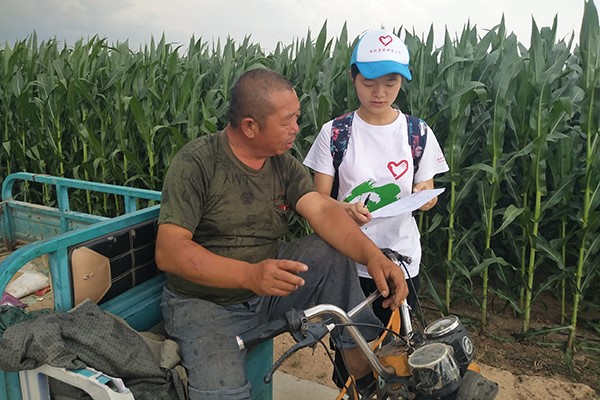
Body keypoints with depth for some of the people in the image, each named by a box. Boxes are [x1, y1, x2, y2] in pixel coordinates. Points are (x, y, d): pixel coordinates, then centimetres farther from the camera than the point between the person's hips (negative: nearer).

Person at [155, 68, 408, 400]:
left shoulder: (284, 164, 0)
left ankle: (361, 364, -4)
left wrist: (373, 256, -32)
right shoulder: (196, 162, -16)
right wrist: (250, 275, -38)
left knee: (333, 251, -16)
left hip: (269, 289, 5)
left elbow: (322, 210, -14)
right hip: (204, 302, -5)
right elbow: (168, 251, -24)